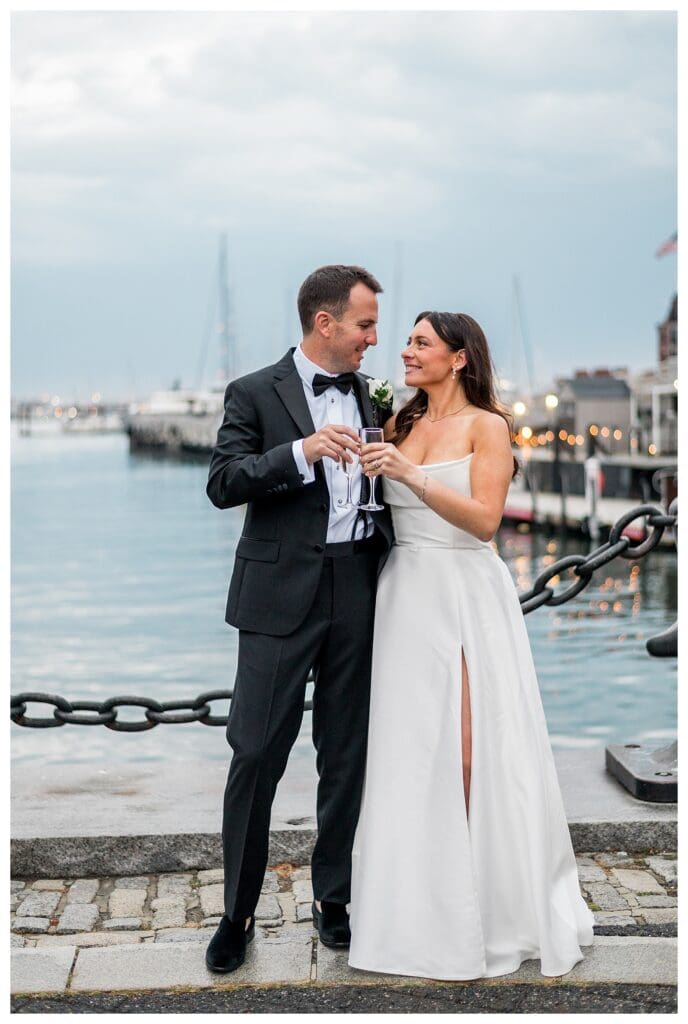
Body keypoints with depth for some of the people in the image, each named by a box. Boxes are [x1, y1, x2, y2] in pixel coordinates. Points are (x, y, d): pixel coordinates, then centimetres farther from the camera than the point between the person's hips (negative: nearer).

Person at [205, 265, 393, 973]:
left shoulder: (366, 395, 14)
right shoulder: (255, 394, -1)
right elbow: (222, 483, -11)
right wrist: (301, 451, -22)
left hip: (358, 589, 5)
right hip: (282, 595, -5)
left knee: (346, 753, 11)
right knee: (256, 753, -3)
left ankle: (331, 896, 25)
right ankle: (238, 912, 11)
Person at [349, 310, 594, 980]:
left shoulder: (486, 426, -3)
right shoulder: (400, 426, 13)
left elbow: (485, 519, -14)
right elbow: (378, 509, 12)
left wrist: (410, 472, -19)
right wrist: (372, 465, -3)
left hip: (465, 595, -5)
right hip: (406, 592, 5)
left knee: (469, 750, -4)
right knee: (411, 747, 5)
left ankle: (496, 905, 12)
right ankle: (421, 904, 17)